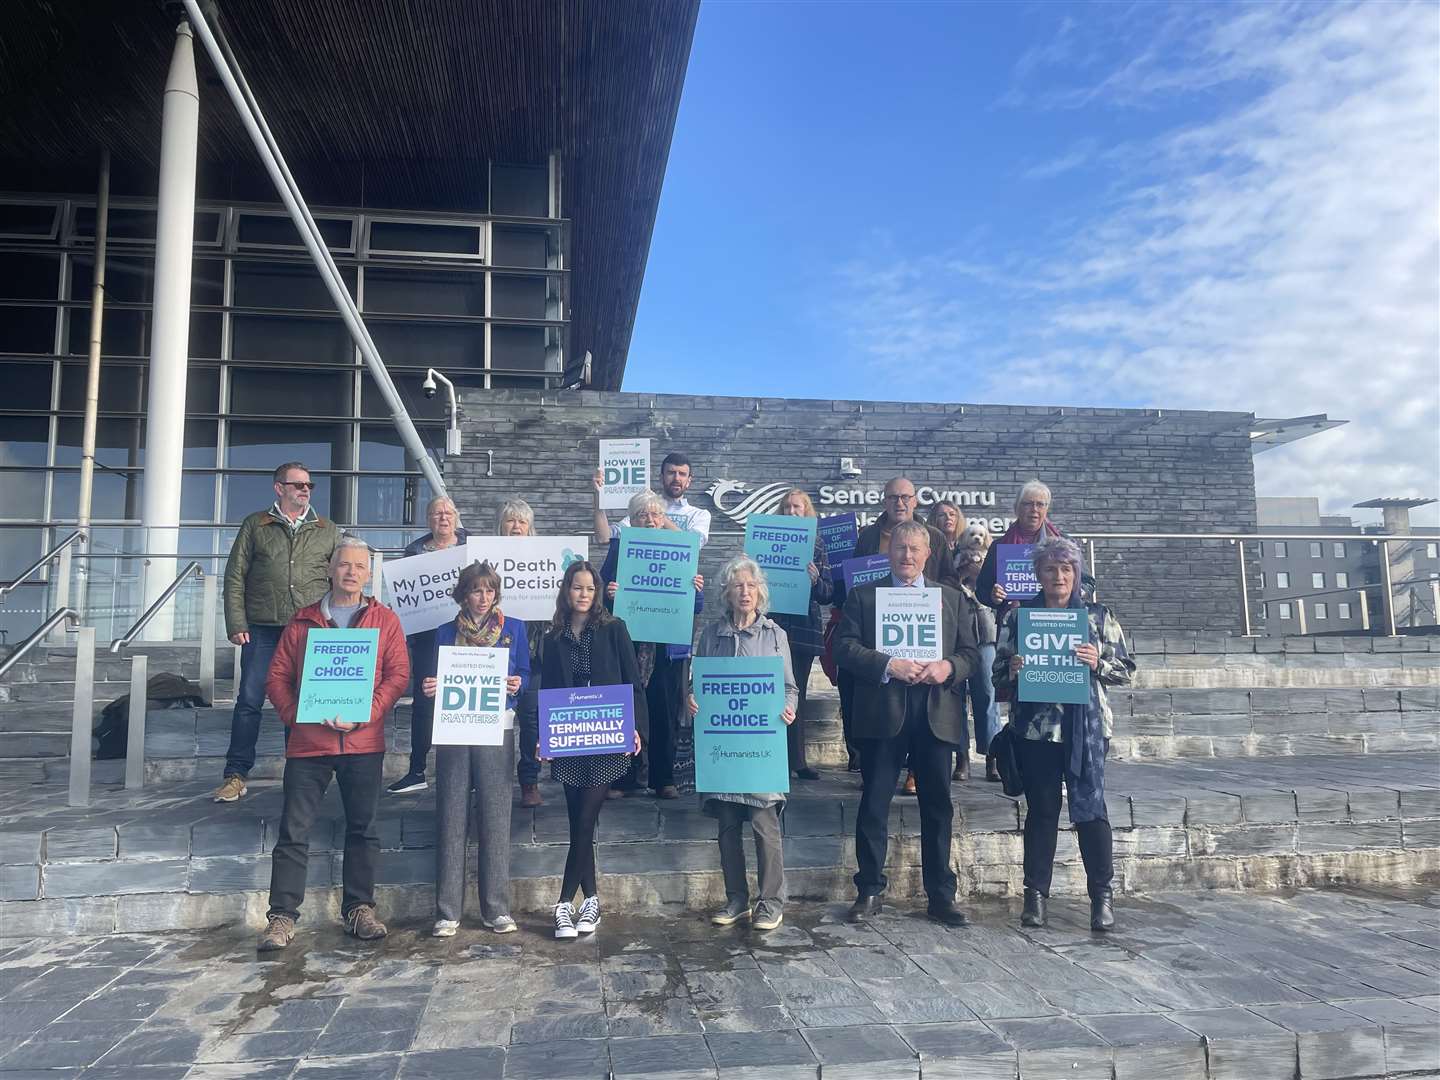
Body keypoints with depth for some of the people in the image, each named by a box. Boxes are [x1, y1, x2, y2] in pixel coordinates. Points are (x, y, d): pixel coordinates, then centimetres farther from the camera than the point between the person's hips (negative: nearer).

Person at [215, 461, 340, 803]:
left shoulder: (329, 531, 11)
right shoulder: (255, 525, 8)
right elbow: (235, 576, 6)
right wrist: (236, 624, -3)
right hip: (262, 630, -1)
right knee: (249, 700, 0)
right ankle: (235, 775, 10)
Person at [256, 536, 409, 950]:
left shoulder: (385, 620, 7)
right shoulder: (302, 621, 10)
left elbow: (398, 675, -1)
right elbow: (277, 676, 8)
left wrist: (364, 715, -13)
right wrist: (295, 715, -9)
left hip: (363, 742, 0)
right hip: (308, 742, 0)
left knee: (363, 828, 9)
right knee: (294, 831, 1)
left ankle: (359, 909, 21)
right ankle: (282, 917, 9)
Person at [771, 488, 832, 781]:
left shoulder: (818, 547, 7)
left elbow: (828, 594, 4)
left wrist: (816, 580, -15)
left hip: (805, 628, 1)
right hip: (773, 625, -1)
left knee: (796, 693, 8)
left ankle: (796, 760, 15)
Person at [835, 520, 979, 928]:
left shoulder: (950, 598, 15)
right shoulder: (863, 595, 7)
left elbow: (971, 652, 11)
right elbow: (845, 647, -4)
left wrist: (948, 667, -10)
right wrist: (888, 665, -16)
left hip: (936, 714, 2)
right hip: (883, 713, -2)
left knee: (938, 808, 9)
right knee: (874, 806, 3)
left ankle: (940, 896, 20)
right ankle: (869, 891, 15)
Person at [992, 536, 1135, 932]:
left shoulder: (1099, 616, 7)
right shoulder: (1018, 616, 7)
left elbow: (1126, 671, 6)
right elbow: (998, 673, 8)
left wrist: (1098, 663, -13)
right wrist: (1013, 670, -14)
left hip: (1086, 728, 0)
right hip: (1035, 727, 0)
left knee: (1090, 807, -1)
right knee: (1041, 809, 5)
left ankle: (1102, 895, 12)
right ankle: (1035, 894, 14)